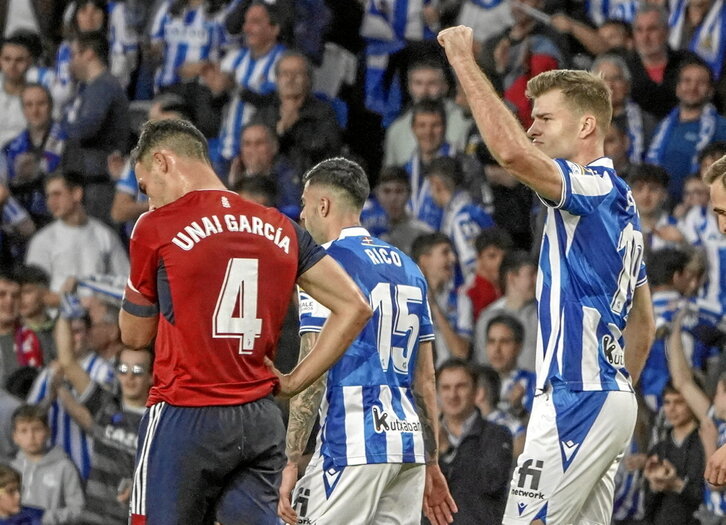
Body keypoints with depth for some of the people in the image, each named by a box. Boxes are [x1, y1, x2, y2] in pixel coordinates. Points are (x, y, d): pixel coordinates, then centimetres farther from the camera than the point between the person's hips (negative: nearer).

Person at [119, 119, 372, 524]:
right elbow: (355, 308, 8)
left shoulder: (157, 227, -4)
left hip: (185, 416, -5)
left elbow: (135, 335, 7)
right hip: (261, 421, 5)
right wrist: (294, 381, 9)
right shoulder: (280, 228, 10)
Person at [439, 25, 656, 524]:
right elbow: (644, 324, 25)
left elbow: (511, 150, -30)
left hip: (577, 400, -10)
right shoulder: (621, 201, 19)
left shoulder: (593, 187, -12)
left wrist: (464, 59, -25)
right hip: (613, 399, 10)